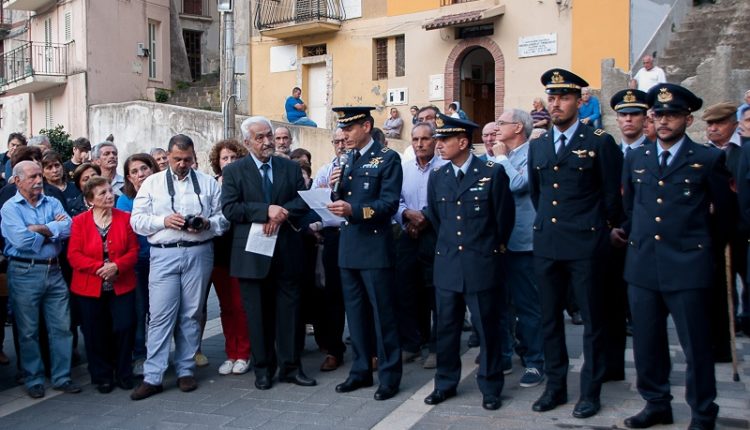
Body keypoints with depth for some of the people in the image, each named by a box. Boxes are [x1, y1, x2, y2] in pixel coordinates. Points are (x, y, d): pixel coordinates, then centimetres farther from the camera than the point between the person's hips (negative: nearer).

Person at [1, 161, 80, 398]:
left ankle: (61, 376, 17)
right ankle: (34, 379, 20)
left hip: (53, 270, 4)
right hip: (25, 272, -3)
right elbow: (21, 240, -17)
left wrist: (39, 229, -13)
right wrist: (53, 230, -6)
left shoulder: (53, 203, 10)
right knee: (29, 331, 7)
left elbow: (68, 228, -7)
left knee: (62, 327, 6)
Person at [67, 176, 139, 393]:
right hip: (90, 288, 0)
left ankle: (123, 374, 16)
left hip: (122, 285, 1)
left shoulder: (125, 218, 2)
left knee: (124, 328, -3)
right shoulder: (80, 221, -1)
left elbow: (133, 251, 0)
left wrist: (116, 266, -17)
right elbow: (74, 255, -6)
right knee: (96, 334, 6)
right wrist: (99, 267, -19)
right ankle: (102, 377, 21)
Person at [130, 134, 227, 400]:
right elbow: (137, 220, 4)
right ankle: (152, 377, 1)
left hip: (198, 253, 1)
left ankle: (185, 371, 18)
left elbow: (223, 218, 8)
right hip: (164, 254, -1)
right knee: (161, 315, -4)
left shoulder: (208, 183, 10)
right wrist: (164, 221, -12)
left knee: (191, 314, 7)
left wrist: (206, 224, -12)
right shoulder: (152, 183, 9)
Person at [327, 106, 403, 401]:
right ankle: (361, 370, 24)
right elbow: (344, 200, 15)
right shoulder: (346, 159, 14)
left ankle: (389, 375, 10)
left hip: (375, 246, -7)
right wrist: (335, 187, -5)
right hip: (348, 245, 7)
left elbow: (390, 203, -15)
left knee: (382, 312, 0)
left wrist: (354, 210, -26)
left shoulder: (388, 159, -6)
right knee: (355, 311, 13)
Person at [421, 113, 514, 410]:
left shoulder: (492, 173, -6)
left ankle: (490, 388, 19)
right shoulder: (437, 177, 7)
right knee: (446, 327, 10)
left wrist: (492, 249, 10)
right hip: (447, 264, 4)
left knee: (487, 328, 5)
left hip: (482, 265, -4)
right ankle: (445, 384, 25)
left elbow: (504, 216, 2)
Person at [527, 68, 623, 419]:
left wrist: (600, 227, 8)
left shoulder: (600, 142, -5)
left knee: (592, 320, 4)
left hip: (585, 245, -5)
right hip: (546, 243, 5)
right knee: (550, 319, 11)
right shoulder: (537, 146, 11)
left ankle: (590, 391, 16)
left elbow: (612, 195, 0)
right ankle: (555, 387, 23)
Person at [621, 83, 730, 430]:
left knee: (696, 346, 3)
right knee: (647, 343, 11)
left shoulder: (708, 159, -1)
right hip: (641, 266, 4)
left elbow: (723, 213, 9)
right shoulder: (635, 159, 11)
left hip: (688, 267, -4)